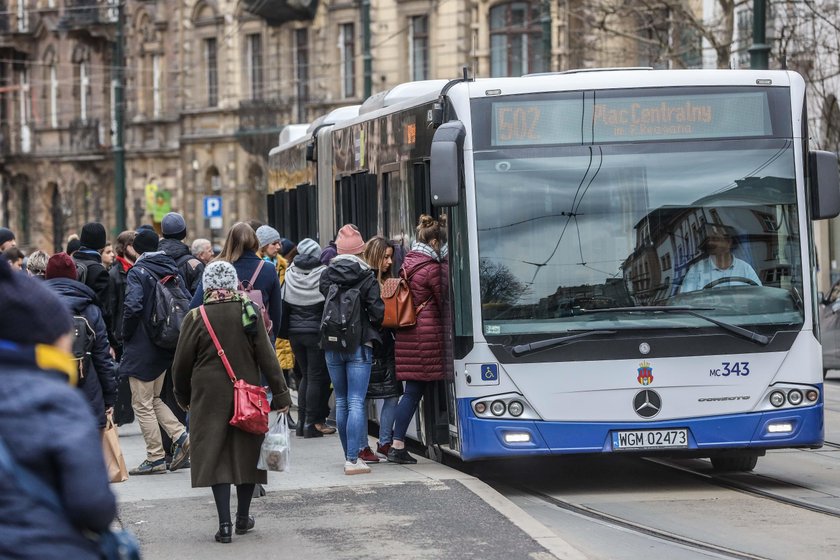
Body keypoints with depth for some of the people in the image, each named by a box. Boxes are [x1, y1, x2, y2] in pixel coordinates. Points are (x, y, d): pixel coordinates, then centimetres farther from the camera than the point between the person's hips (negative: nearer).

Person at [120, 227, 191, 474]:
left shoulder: (138, 272, -13)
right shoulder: (171, 270, 8)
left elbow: (133, 306, -25)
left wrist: (125, 337, -10)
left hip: (142, 348, -7)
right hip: (166, 348, 7)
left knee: (143, 404, 1)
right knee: (154, 399, 20)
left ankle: (155, 458, 2)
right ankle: (180, 436, 4)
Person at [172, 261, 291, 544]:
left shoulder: (196, 318, -7)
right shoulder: (249, 313, -3)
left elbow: (182, 363, 0)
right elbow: (267, 357, -3)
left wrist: (183, 396, 16)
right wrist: (281, 395, 4)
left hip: (209, 396, -2)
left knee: (216, 459, 1)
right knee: (246, 454, 14)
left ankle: (224, 523, -7)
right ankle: (243, 518, 23)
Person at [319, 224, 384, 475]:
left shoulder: (326, 276, 1)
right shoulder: (366, 277, -7)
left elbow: (323, 307, 7)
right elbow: (377, 312, -8)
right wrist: (371, 329, 10)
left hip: (332, 346, 3)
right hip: (360, 345, -3)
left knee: (341, 402, 14)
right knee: (356, 402, -6)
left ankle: (350, 455, 20)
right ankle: (353, 459, -14)